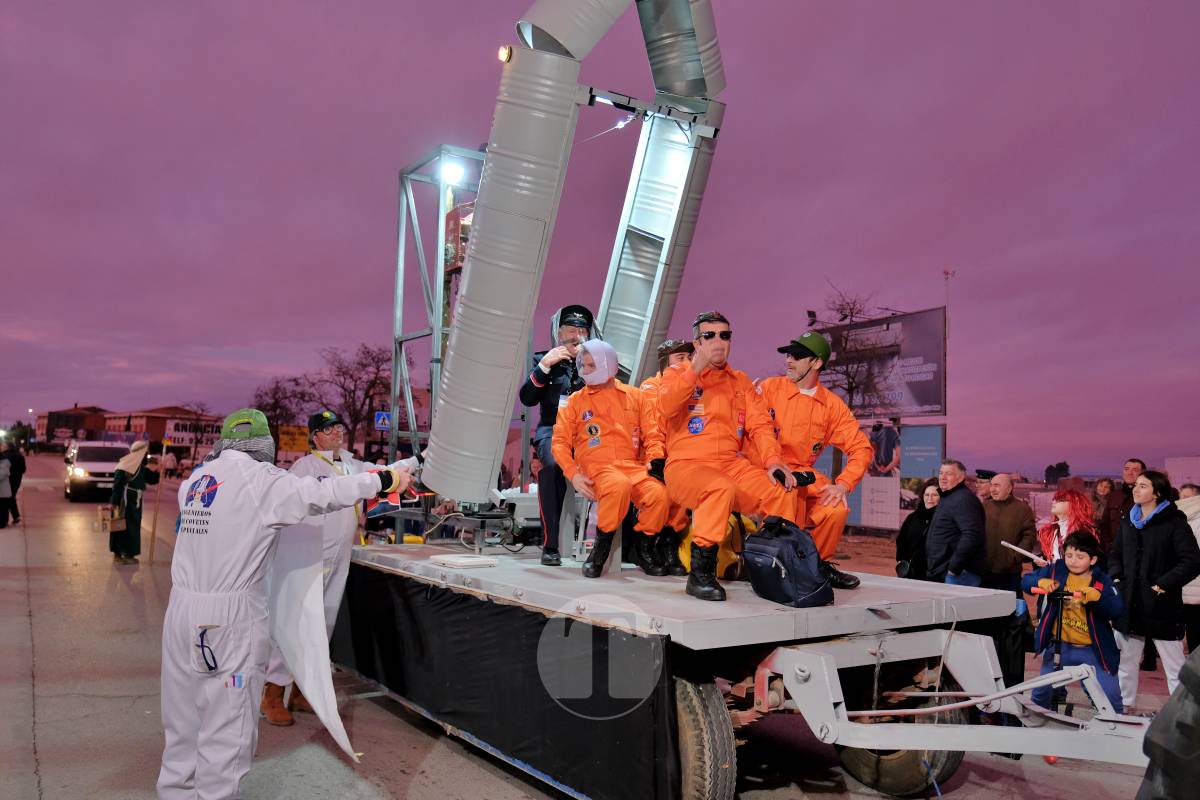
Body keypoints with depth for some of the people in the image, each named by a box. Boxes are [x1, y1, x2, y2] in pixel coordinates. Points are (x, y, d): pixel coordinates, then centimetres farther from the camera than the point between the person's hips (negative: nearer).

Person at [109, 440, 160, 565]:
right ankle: (117, 555, 7)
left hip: (135, 502, 9)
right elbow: (117, 485, -19)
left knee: (133, 527, 12)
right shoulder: (125, 466, -17)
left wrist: (158, 470, -1)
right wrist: (114, 503, -22)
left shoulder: (142, 467, 9)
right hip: (125, 502, -9)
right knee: (123, 527, -2)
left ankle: (128, 553, 20)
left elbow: (152, 480, 17)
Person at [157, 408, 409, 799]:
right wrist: (385, 479, 3)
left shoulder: (195, 478, 11)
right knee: (227, 722, 3)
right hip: (230, 618, -7)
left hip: (182, 610, 7)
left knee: (184, 715, 17)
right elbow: (323, 494, -8)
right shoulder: (259, 479, -8)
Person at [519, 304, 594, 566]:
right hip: (553, 429, -1)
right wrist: (544, 366, -5)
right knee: (552, 465, -36)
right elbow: (527, 399, 5)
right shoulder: (543, 358, 17)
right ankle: (550, 545, -29)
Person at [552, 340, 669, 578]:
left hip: (633, 465, 2)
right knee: (619, 486, -38)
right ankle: (600, 548, -15)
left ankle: (643, 548, -2)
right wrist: (573, 474, -7)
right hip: (596, 467, -2)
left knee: (659, 493, -30)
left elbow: (652, 435, 14)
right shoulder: (575, 401, 14)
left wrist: (654, 460, -7)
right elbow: (560, 442, 9)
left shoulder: (635, 397, 18)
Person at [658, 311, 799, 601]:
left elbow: (760, 424, 8)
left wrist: (773, 461, -9)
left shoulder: (741, 382, 21)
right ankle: (700, 573, -27)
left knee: (783, 492, -20)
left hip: (732, 464, 4)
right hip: (686, 465, -4)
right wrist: (697, 368, -13)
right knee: (722, 488, -36)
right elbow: (666, 407, -13)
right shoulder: (677, 373, 9)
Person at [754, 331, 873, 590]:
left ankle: (820, 563, 8)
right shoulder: (769, 387, 0)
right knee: (790, 493, -33)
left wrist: (843, 484, -10)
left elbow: (861, 448, 6)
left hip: (801, 472, 3)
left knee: (837, 508, -22)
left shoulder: (832, 405, 8)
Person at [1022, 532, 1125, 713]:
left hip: (1093, 650, -2)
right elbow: (1025, 581, -4)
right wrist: (1040, 581, -25)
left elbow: (1117, 610, -21)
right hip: (1059, 647, 2)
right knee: (1041, 694, 11)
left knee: (1110, 697, 0)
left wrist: (1097, 596, -39)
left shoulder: (1102, 581, -8)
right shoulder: (1056, 570, -2)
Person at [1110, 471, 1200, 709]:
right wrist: (1116, 579, 3)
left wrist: (1163, 585, -16)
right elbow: (1116, 556, 19)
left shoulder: (1174, 522, -8)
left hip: (1162, 606, -6)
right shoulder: (1128, 522, 11)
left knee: (1174, 667, 3)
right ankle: (1123, 707, 27)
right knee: (1125, 662, 15)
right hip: (1130, 604, 6)